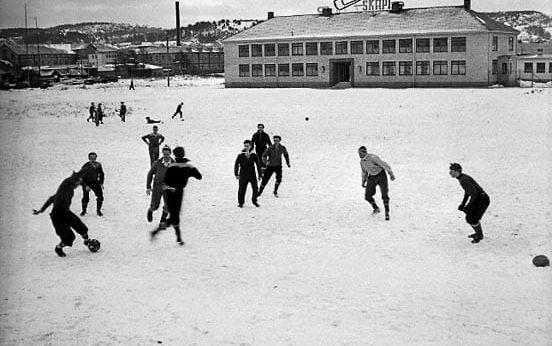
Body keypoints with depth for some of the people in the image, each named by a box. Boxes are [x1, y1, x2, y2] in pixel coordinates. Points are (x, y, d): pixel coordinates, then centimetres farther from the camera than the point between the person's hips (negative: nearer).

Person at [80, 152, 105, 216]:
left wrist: (101, 183, -1)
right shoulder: (85, 167, -23)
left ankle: (98, 210, 16)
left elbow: (101, 174, 7)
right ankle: (84, 211, 17)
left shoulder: (98, 165, -10)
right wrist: (85, 186, -27)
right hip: (86, 183, -3)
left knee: (100, 196, -6)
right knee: (86, 198, -9)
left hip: (95, 182, 3)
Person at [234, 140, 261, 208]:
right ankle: (240, 202, 16)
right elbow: (236, 165, 4)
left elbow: (258, 165, 9)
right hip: (243, 175, -1)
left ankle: (254, 201, 17)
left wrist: (260, 174, 8)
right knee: (242, 189, -1)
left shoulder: (254, 155, 4)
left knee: (255, 188, -5)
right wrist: (236, 174, -1)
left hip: (252, 174, 1)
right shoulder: (240, 156, 0)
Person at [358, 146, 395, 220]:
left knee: (385, 195, -13)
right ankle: (376, 208, 21)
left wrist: (391, 174, -22)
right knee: (367, 196, -5)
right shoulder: (362, 161, -2)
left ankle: (387, 213, 4)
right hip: (372, 177, 6)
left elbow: (384, 164, -23)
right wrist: (363, 181, 22)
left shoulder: (372, 158, -26)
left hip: (381, 175, -6)